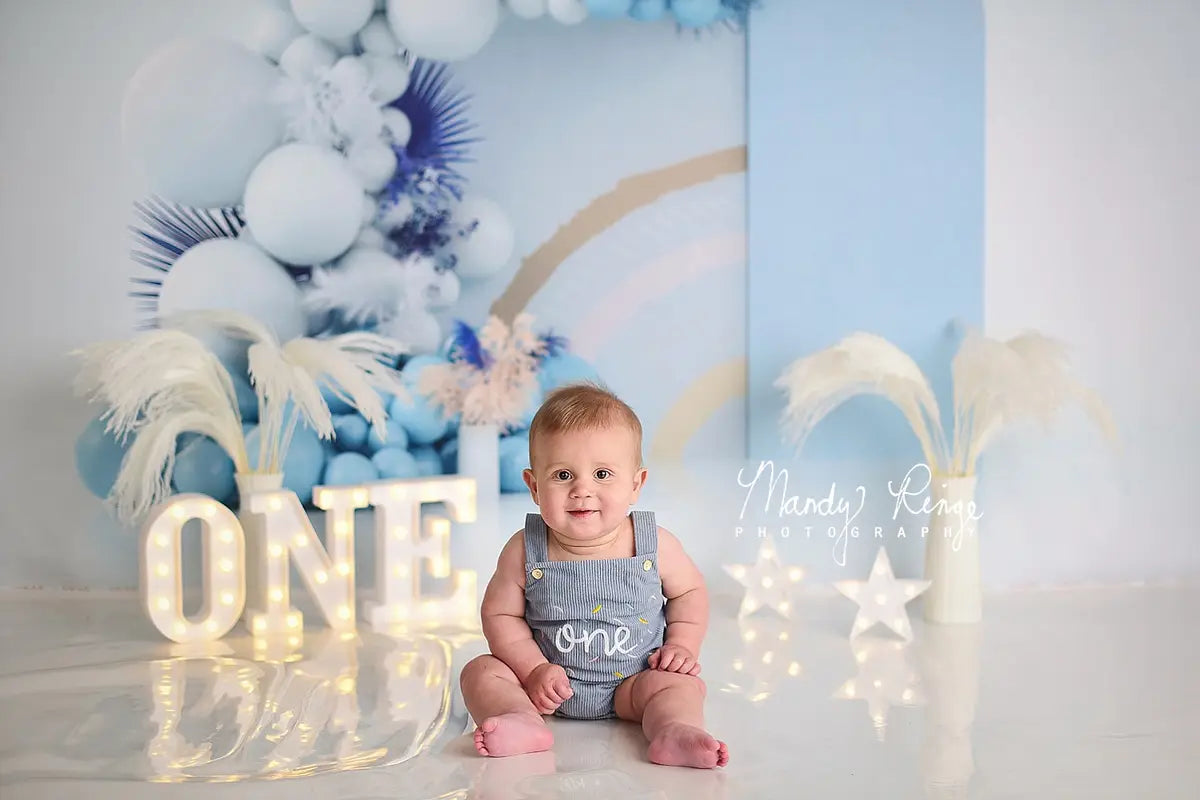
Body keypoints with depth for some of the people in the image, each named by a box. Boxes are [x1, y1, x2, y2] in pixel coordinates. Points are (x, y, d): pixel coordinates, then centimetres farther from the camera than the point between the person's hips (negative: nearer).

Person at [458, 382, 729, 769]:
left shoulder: (654, 544, -12)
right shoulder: (525, 550, -14)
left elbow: (690, 591, 5)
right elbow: (500, 613, -5)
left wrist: (682, 646, -9)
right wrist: (534, 668, -16)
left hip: (631, 683, 0)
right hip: (549, 683, 1)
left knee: (683, 683, -22)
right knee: (482, 670, -17)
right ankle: (524, 723, -39)